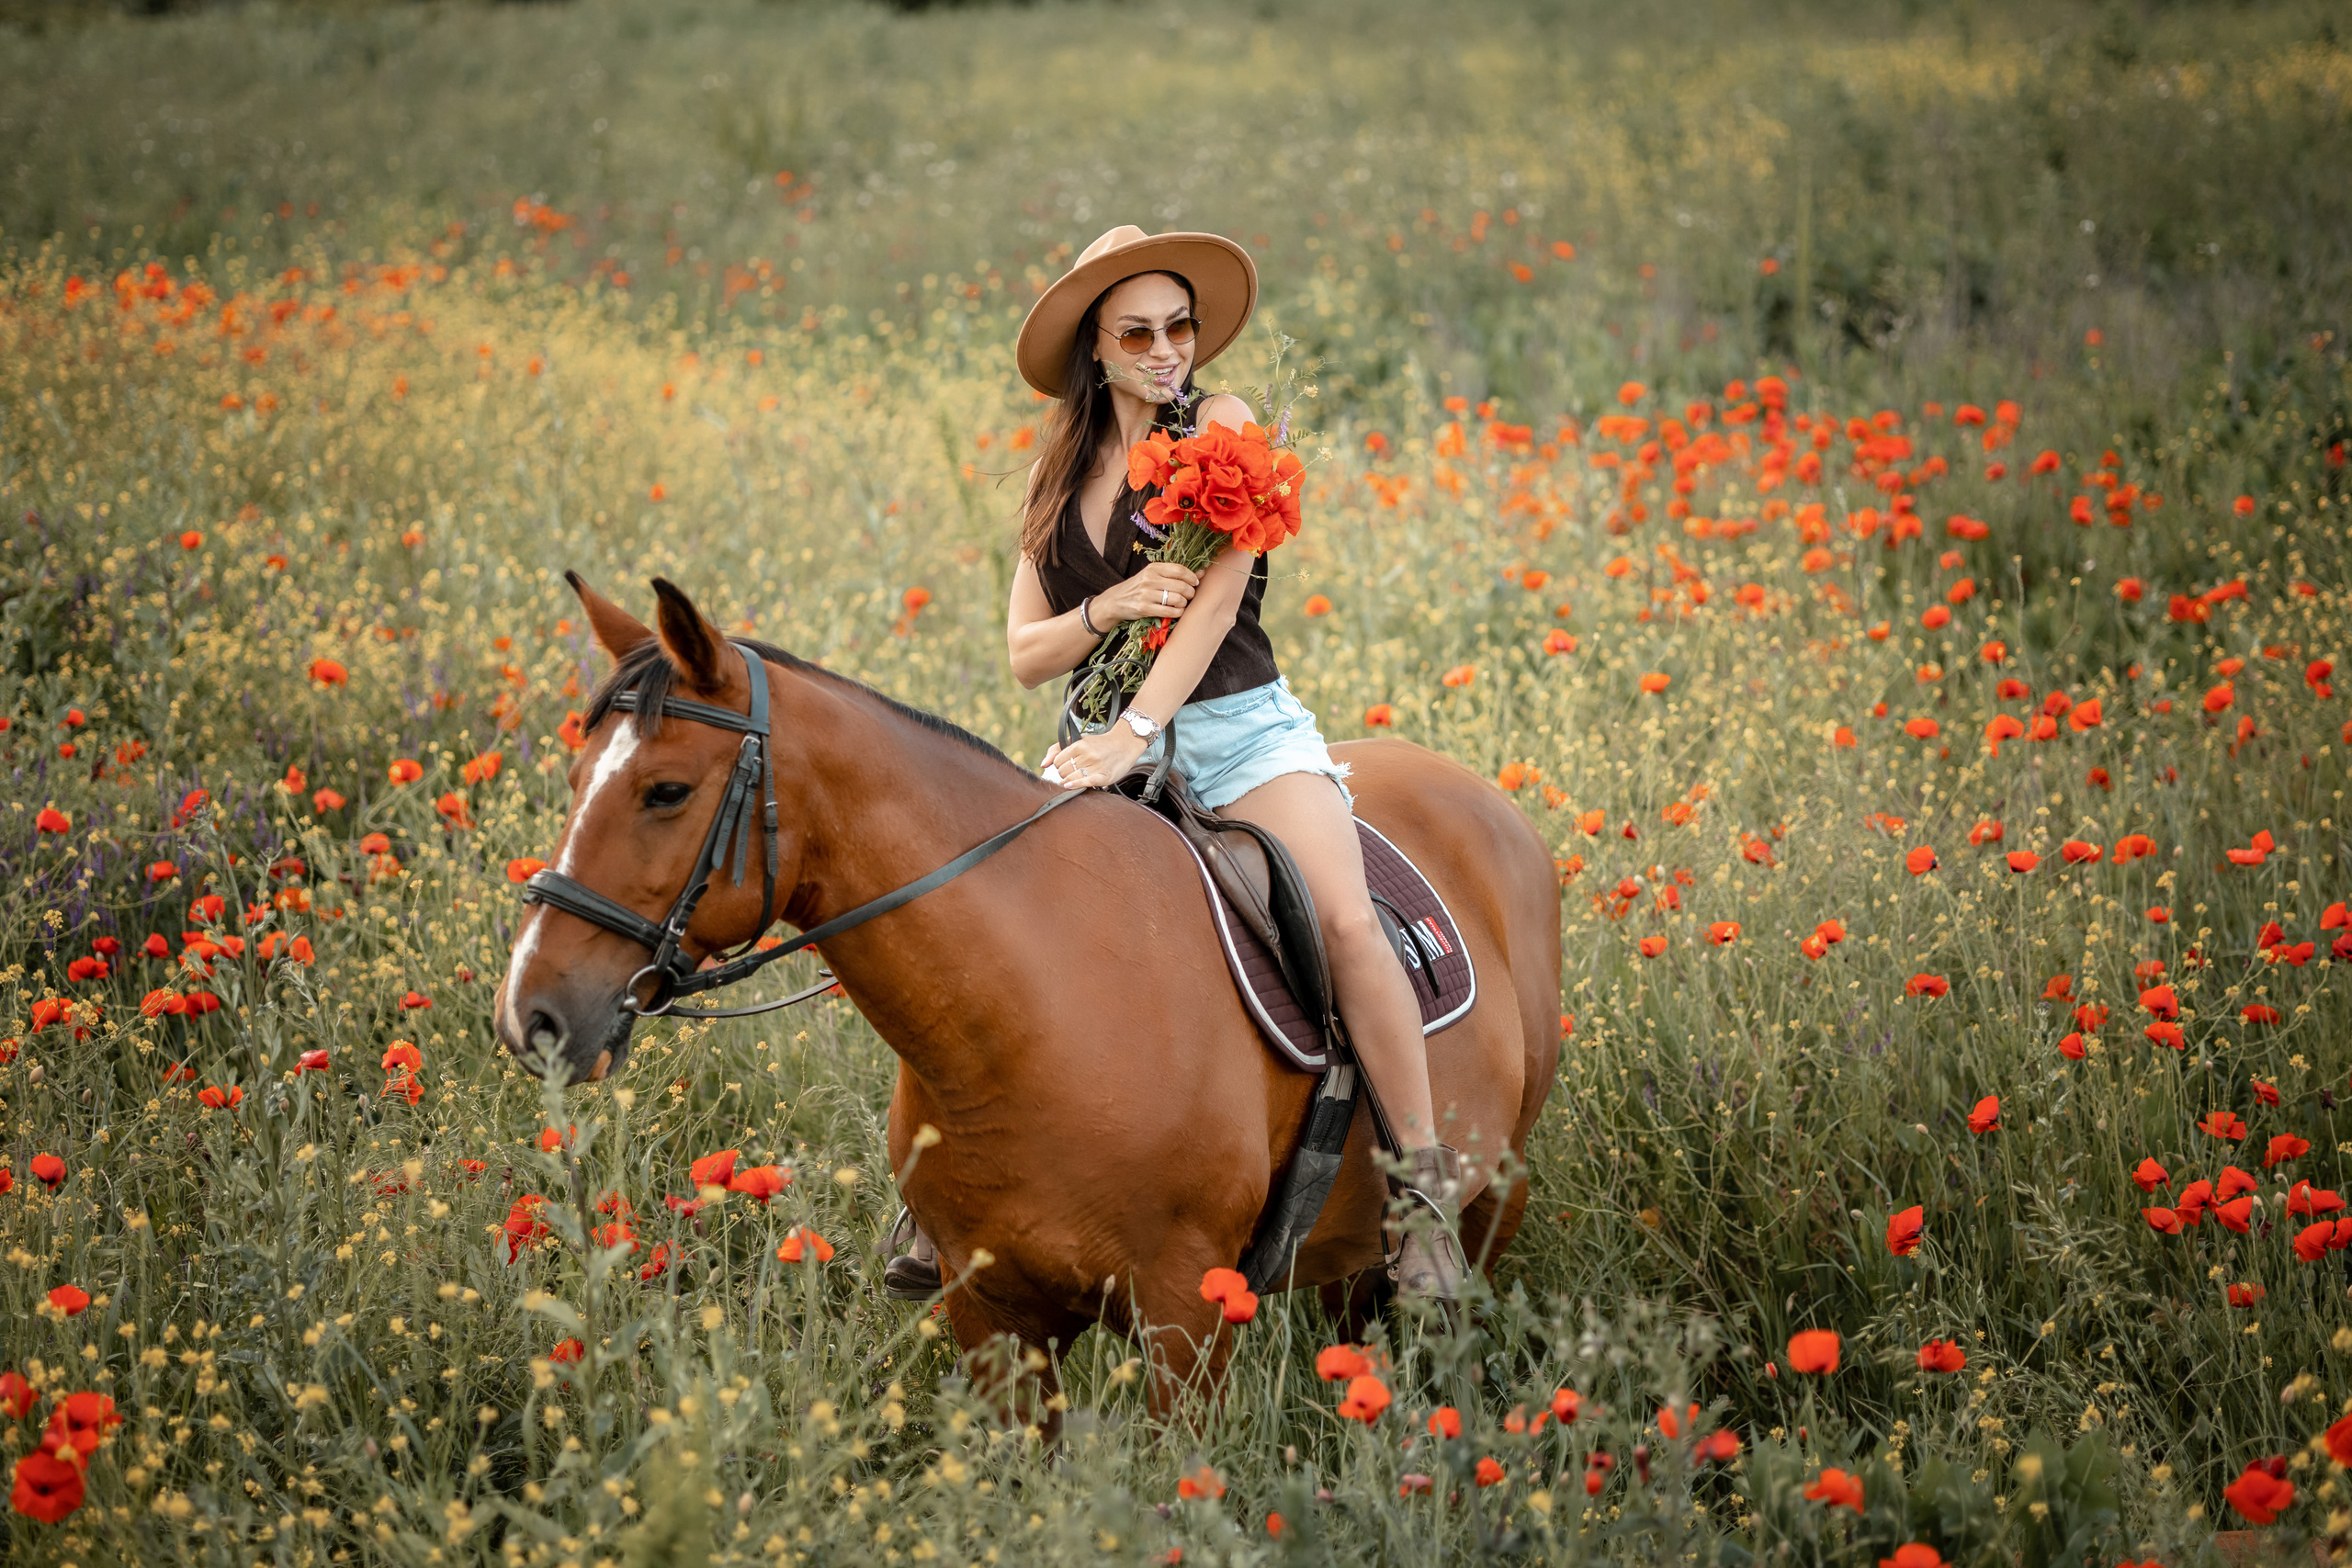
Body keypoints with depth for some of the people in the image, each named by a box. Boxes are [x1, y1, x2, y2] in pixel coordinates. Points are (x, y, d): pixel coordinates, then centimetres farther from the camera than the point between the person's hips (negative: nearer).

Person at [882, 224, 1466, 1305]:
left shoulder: (1220, 427, -1)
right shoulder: (1057, 474, 12)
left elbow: (1216, 601, -12)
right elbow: (1024, 652, 7)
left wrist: (1133, 733, -23)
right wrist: (1108, 609, -15)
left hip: (1240, 729, -4)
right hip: (1107, 741, 4)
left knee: (1347, 922, -27)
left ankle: (1426, 1187, -20)